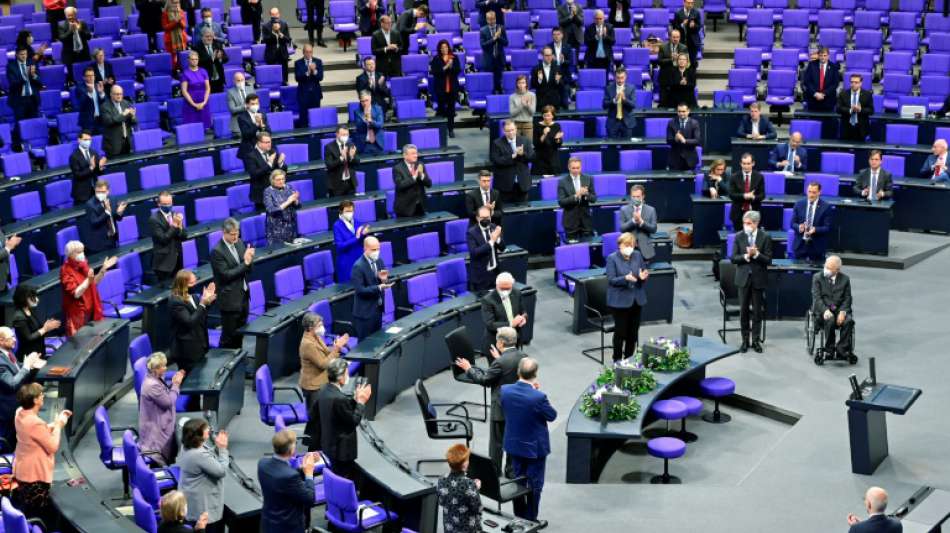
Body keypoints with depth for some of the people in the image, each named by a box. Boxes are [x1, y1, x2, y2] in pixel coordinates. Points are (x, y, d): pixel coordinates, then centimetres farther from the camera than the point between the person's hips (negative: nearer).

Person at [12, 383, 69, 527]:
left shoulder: (20, 413, -2)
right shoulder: (35, 423, -31)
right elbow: (53, 447, -20)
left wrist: (57, 421, 6)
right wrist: (59, 425, -11)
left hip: (21, 471, 9)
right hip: (35, 475, -9)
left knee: (21, 512, 22)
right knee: (37, 517, 5)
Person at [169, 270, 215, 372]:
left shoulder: (191, 296, 4)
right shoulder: (175, 302, -21)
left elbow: (201, 316, 12)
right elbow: (189, 322, -26)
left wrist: (207, 301, -3)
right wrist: (202, 304, -30)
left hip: (198, 346, 8)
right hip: (186, 350, -8)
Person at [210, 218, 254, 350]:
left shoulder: (239, 243, 5)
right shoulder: (217, 251, -17)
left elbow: (248, 270, 8)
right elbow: (226, 275, -20)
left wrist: (249, 259, -13)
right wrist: (245, 263, -20)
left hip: (243, 296, 7)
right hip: (230, 300, -7)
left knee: (239, 334, 17)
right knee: (229, 336, 0)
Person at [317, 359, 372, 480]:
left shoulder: (323, 391, 0)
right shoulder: (339, 399, -30)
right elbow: (354, 421, -19)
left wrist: (355, 400, 4)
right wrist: (361, 402, -10)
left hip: (328, 445, 9)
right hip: (341, 450, -9)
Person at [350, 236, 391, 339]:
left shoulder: (379, 261, 5)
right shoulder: (358, 267, -18)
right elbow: (360, 290, -22)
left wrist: (384, 279, -13)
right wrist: (379, 288, -30)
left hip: (378, 308, 7)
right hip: (365, 312, -7)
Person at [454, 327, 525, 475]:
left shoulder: (500, 362, -25)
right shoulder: (523, 357, -5)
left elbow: (484, 380, -15)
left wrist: (468, 369, -1)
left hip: (501, 408, -6)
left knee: (497, 441, 10)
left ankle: (494, 471, 21)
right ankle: (512, 470, 27)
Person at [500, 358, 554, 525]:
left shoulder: (505, 390, -15)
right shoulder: (538, 397, -29)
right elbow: (552, 416, -13)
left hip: (514, 444, 5)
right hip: (534, 447, -5)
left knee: (518, 479, 22)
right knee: (534, 484, 11)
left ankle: (519, 516, 35)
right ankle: (531, 520, 21)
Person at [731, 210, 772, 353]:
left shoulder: (765, 237, -6)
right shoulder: (739, 237, -1)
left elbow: (768, 260, -8)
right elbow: (734, 258, -3)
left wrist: (756, 254, -23)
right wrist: (746, 256, -20)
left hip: (759, 278, -1)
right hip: (743, 277, 1)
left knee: (757, 311, 6)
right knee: (743, 310, 6)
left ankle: (756, 340, 16)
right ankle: (745, 340, 16)